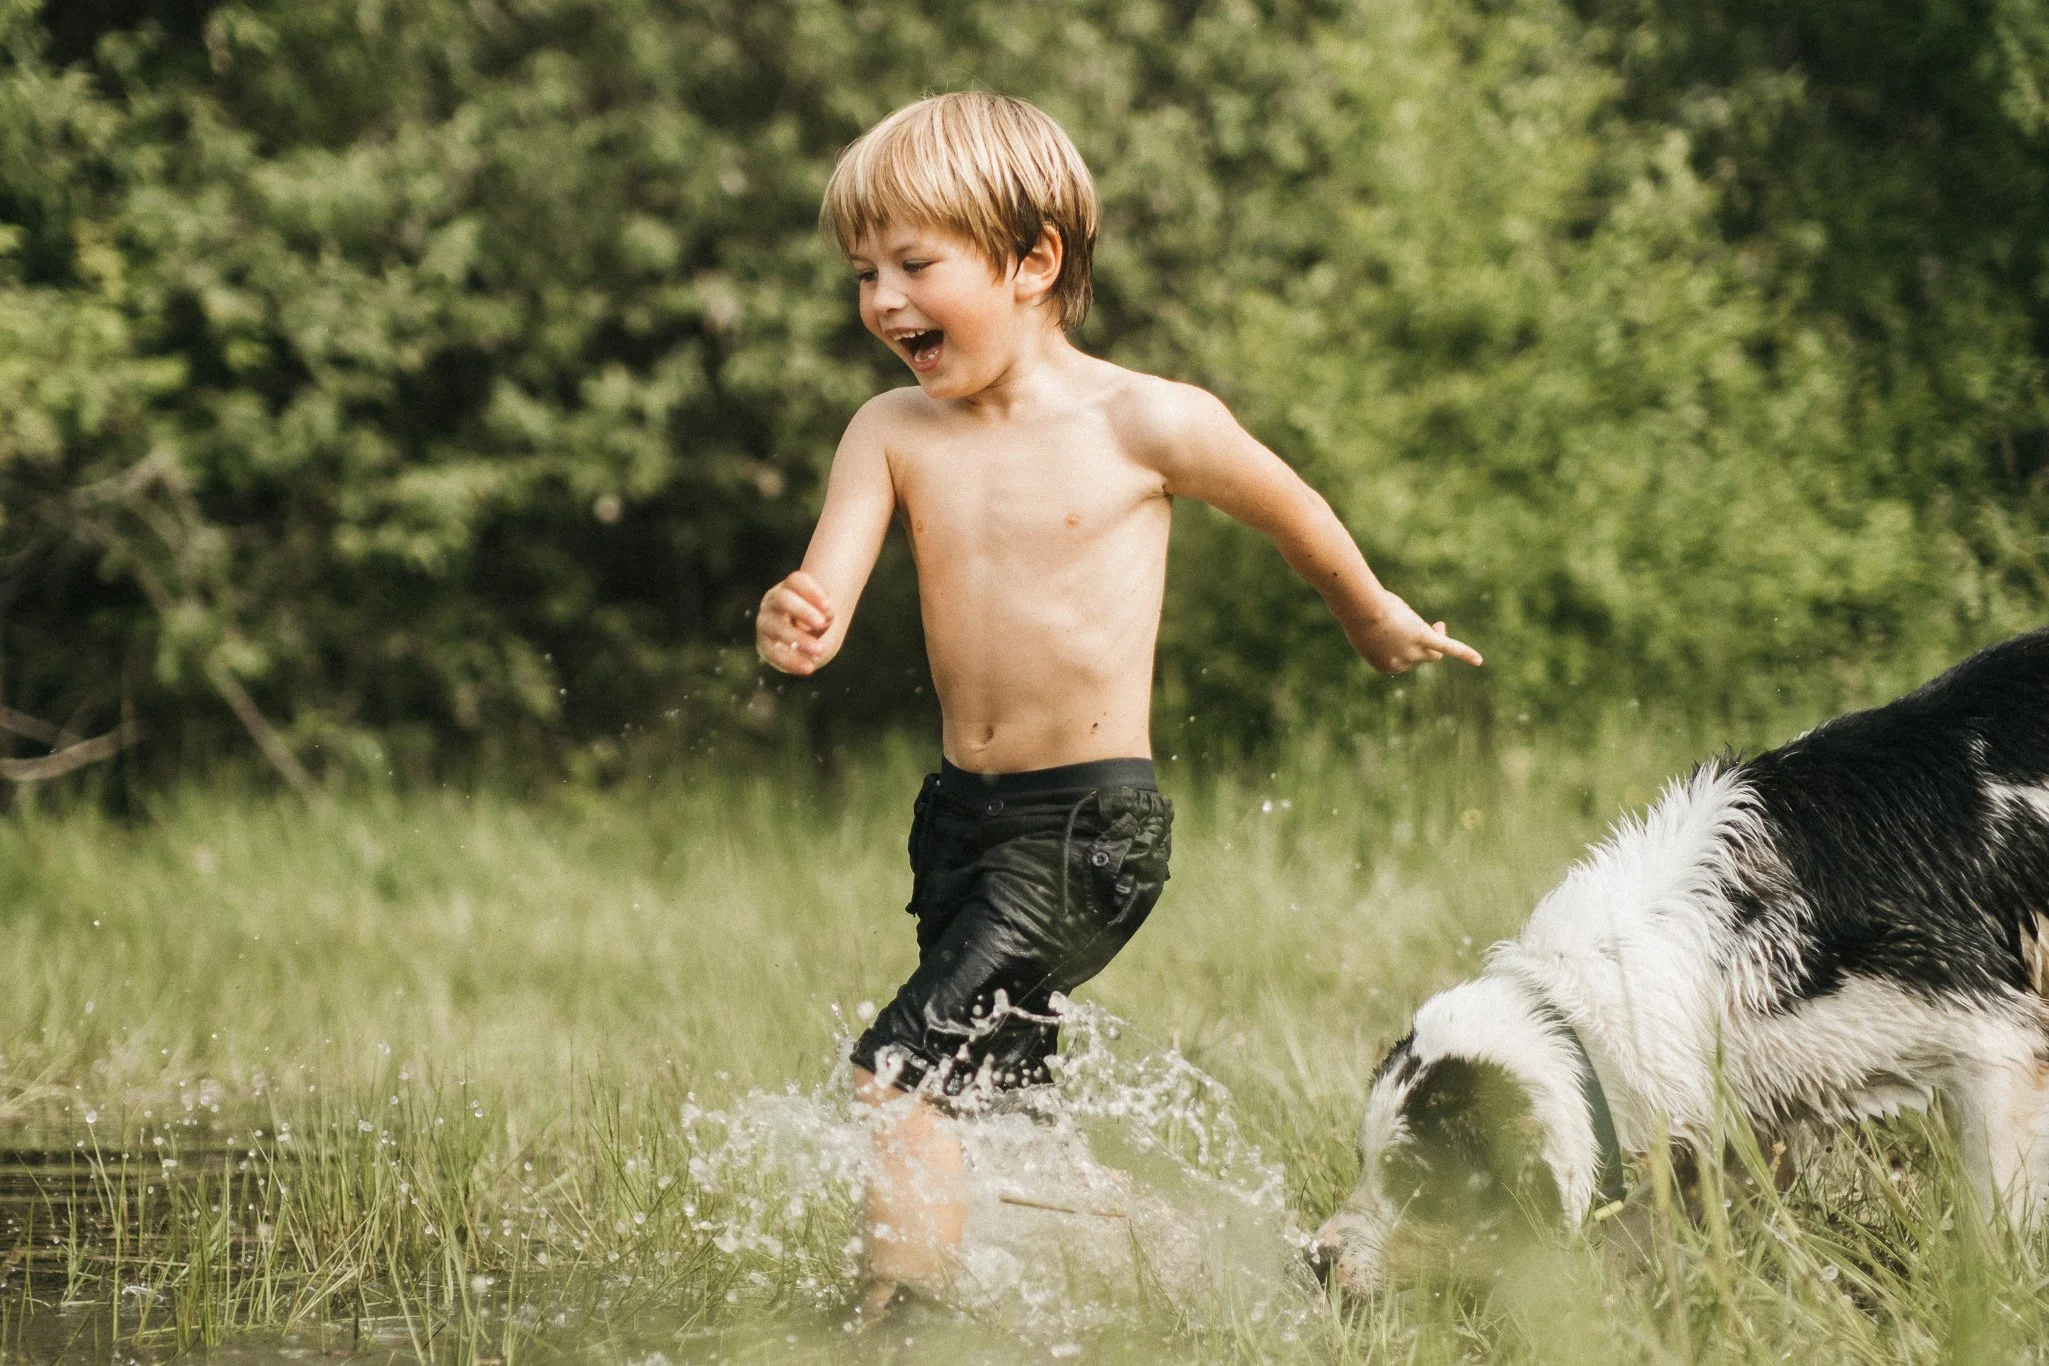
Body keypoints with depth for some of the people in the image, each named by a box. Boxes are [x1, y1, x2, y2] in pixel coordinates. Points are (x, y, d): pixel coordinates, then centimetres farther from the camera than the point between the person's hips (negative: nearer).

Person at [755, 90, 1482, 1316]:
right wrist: (793, 628, -35)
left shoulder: (1147, 424, -10)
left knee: (905, 1075, -19)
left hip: (1096, 817, -6)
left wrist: (1374, 617, 26)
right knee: (1003, 1092, 18)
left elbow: (1289, 508, 9)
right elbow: (822, 612, -10)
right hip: (961, 811, 6)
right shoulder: (892, 435, 1)